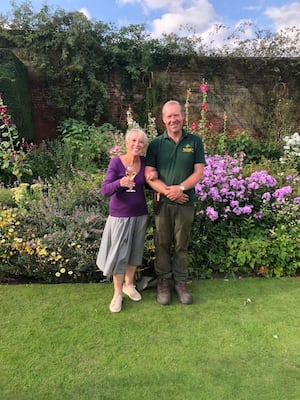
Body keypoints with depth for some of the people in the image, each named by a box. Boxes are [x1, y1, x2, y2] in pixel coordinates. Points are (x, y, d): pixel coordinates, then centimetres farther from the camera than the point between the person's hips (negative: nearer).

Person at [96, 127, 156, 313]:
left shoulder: (145, 162, -1)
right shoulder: (116, 162, -13)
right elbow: (105, 190, -19)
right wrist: (120, 182, -38)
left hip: (140, 214, 4)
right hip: (120, 215, -4)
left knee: (135, 252, 15)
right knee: (119, 254, 3)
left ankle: (129, 284, 37)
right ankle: (117, 293, 22)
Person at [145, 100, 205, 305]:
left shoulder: (195, 141, 4)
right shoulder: (156, 144, 2)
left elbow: (199, 172, 0)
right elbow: (149, 175, -3)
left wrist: (181, 188, -16)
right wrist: (168, 191, -16)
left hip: (186, 202, 0)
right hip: (163, 202, 0)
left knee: (182, 245, 10)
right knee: (162, 244, 8)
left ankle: (181, 282, 26)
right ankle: (163, 282, 25)